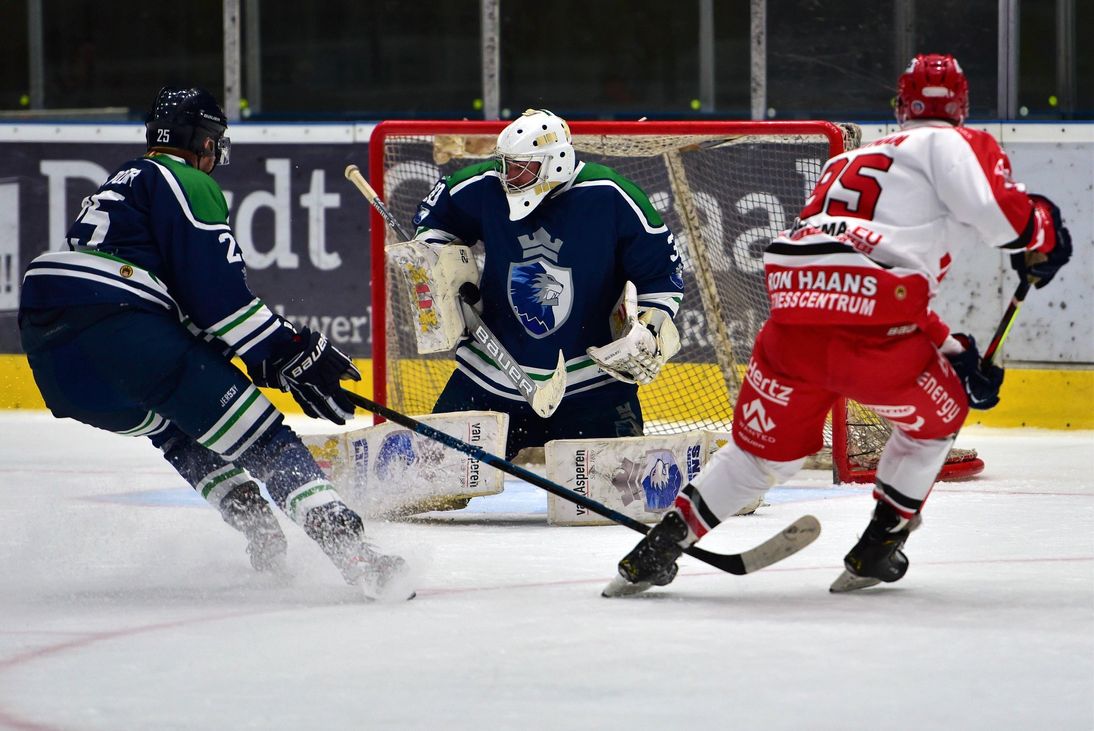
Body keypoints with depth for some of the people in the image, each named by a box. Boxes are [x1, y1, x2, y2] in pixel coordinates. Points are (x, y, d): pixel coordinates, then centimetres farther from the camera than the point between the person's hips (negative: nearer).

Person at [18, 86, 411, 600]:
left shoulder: (119, 185, 32)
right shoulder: (188, 183, 6)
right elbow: (218, 292, -7)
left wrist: (265, 358, 21)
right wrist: (292, 354, -3)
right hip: (117, 331, -8)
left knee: (176, 424, 32)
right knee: (259, 435, -7)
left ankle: (261, 536, 23)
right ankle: (346, 543, -20)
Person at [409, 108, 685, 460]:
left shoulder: (611, 198, -14)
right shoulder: (485, 187, -6)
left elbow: (663, 270, -4)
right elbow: (437, 212, 16)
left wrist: (649, 333, -13)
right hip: (490, 374, 3)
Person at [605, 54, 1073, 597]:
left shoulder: (852, 162, 34)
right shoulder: (950, 144, 11)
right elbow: (994, 210, -9)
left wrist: (952, 349, 35)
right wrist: (1040, 235, 12)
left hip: (792, 319, 6)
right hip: (870, 326, -6)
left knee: (767, 448, 23)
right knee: (937, 414, 23)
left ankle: (661, 546, 15)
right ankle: (877, 550, 23)